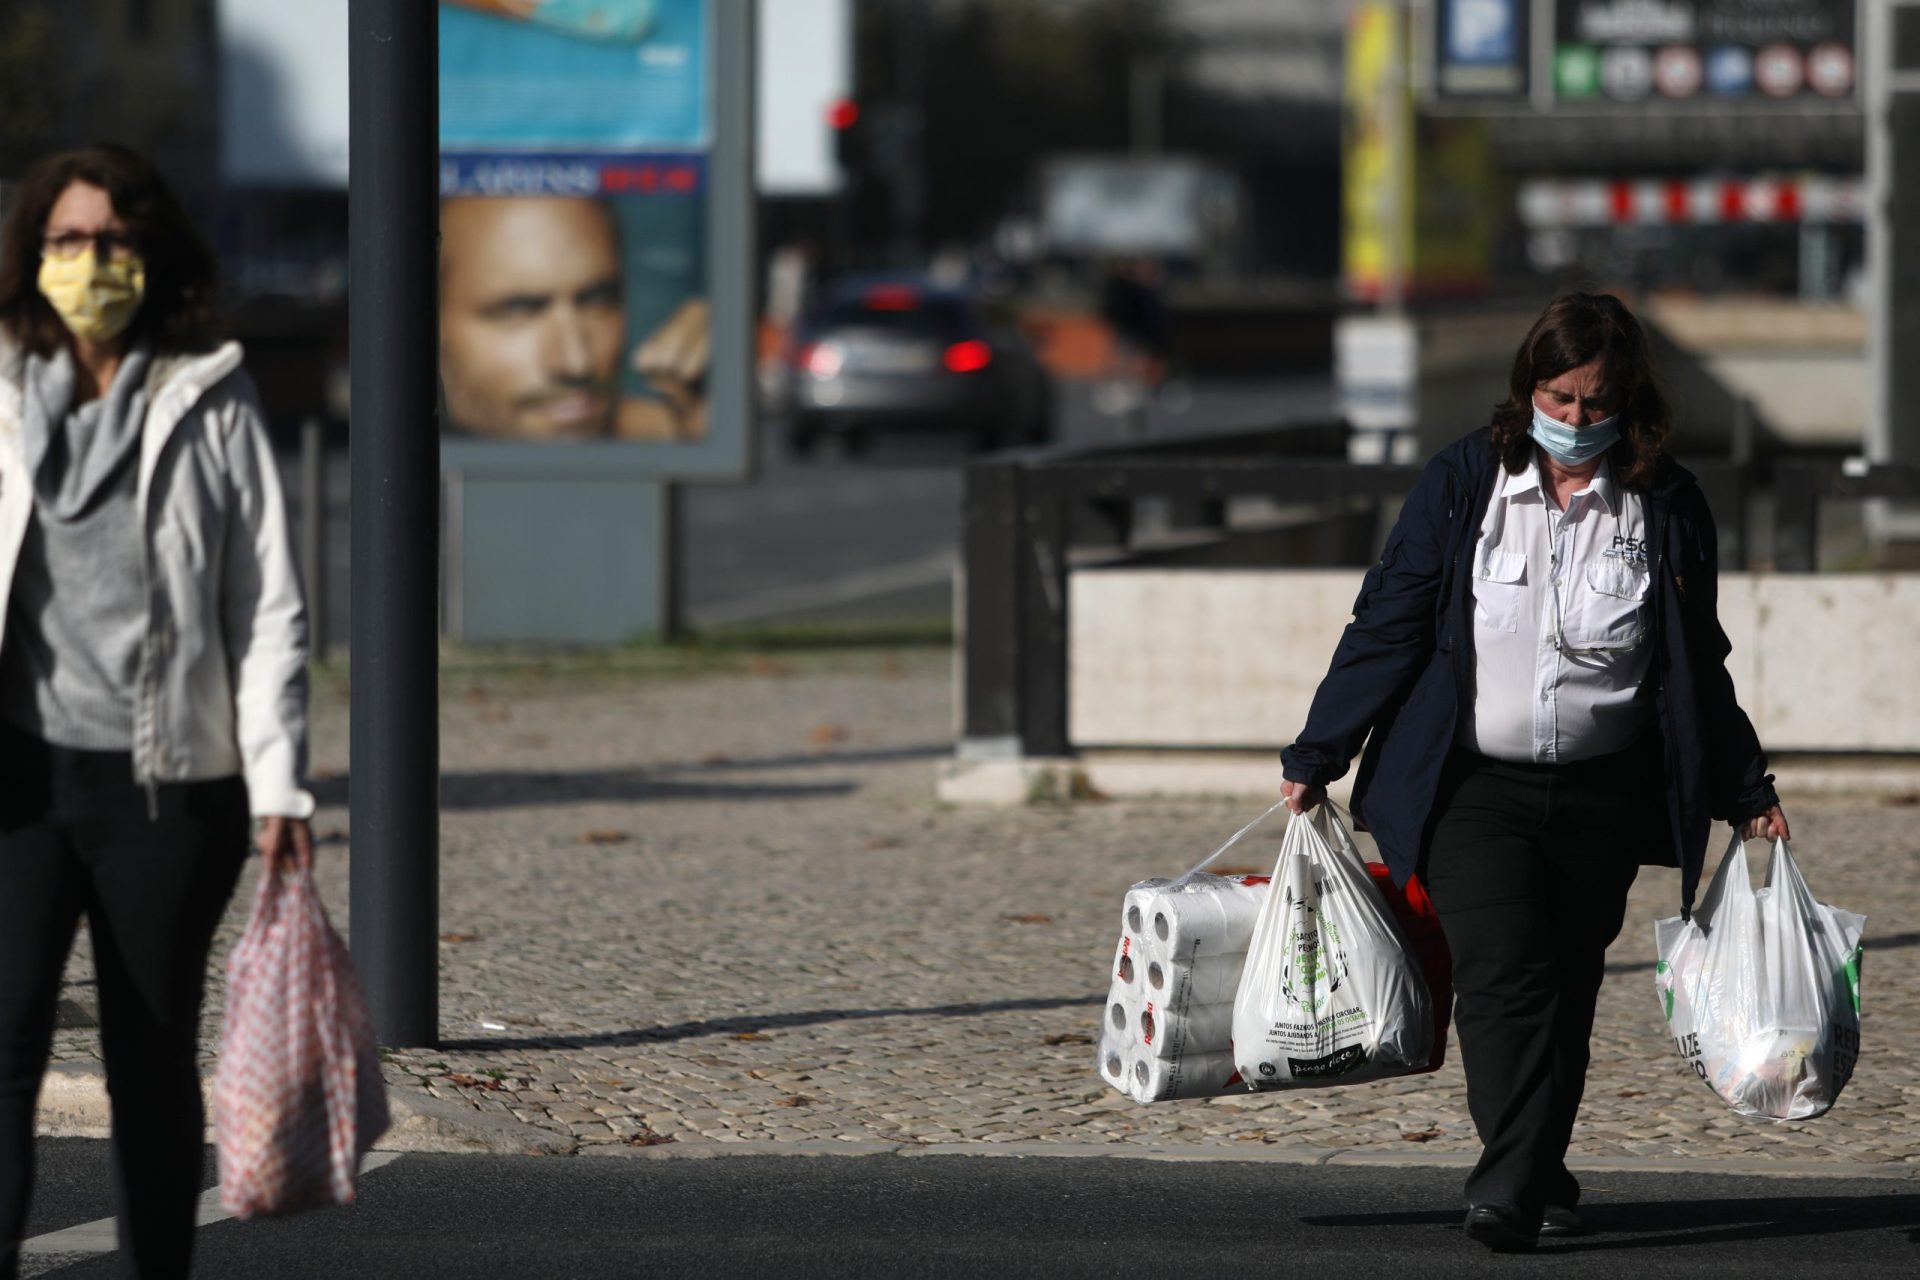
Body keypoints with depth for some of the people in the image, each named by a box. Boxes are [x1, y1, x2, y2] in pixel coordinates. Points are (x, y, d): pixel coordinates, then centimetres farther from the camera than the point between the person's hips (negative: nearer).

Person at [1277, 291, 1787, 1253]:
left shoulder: (1667, 509, 4)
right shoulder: (1464, 483, -1)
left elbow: (1698, 670, 15)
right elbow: (1386, 625, 3)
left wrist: (1746, 794, 16)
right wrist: (1314, 760, 5)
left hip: (1603, 797, 2)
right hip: (1474, 788, -2)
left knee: (1566, 988, 5)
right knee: (1504, 974, -17)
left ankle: (1533, 1182, 19)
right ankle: (1513, 1186, -23)